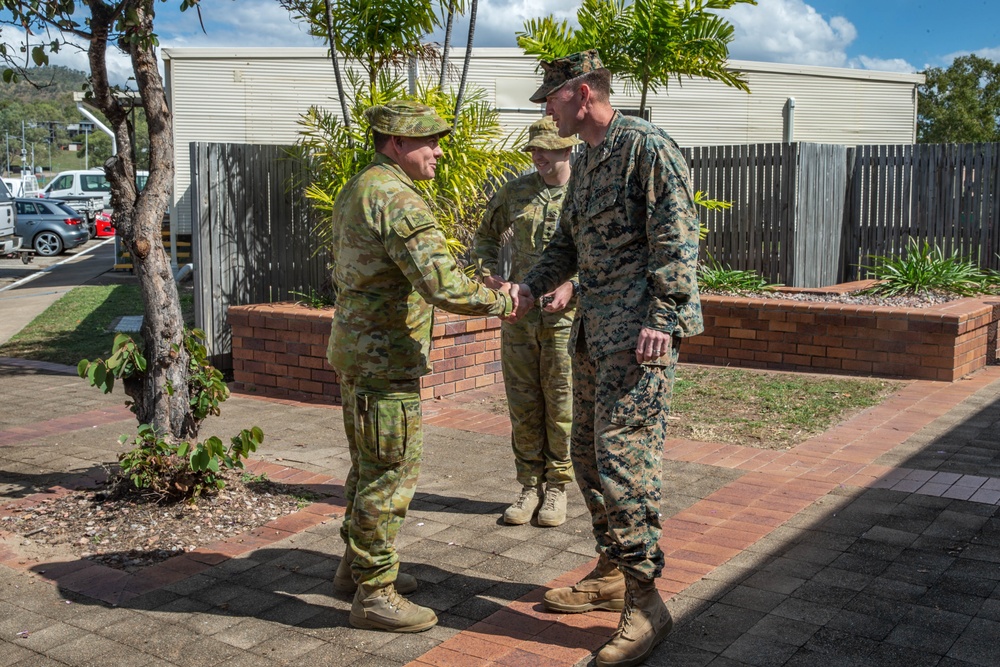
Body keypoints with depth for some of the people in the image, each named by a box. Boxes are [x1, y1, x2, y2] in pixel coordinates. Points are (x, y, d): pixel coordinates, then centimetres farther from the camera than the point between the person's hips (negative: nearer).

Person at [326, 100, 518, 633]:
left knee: (369, 465, 19)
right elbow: (445, 287, -27)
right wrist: (501, 302, -14)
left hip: (355, 349, 11)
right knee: (389, 473, -3)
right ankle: (374, 593, 6)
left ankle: (357, 566, 32)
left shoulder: (355, 190, 13)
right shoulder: (397, 199, -19)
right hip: (384, 359, -10)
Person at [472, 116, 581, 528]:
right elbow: (486, 236, 21)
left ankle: (557, 488, 18)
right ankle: (529, 487, 21)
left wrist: (574, 287, -18)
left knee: (561, 407, 3)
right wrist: (488, 274, 4)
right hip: (518, 316, 4)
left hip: (565, 319, -3)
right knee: (523, 408, 9)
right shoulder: (515, 192, 7)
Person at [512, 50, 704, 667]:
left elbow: (677, 240, -16)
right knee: (589, 453, 13)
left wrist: (661, 319, -22)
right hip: (594, 331, 10)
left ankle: (645, 602, -3)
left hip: (640, 332, -10)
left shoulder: (647, 146, -9)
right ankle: (612, 573, 26)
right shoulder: (585, 164, 20)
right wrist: (528, 289, 10)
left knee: (623, 457, -12)